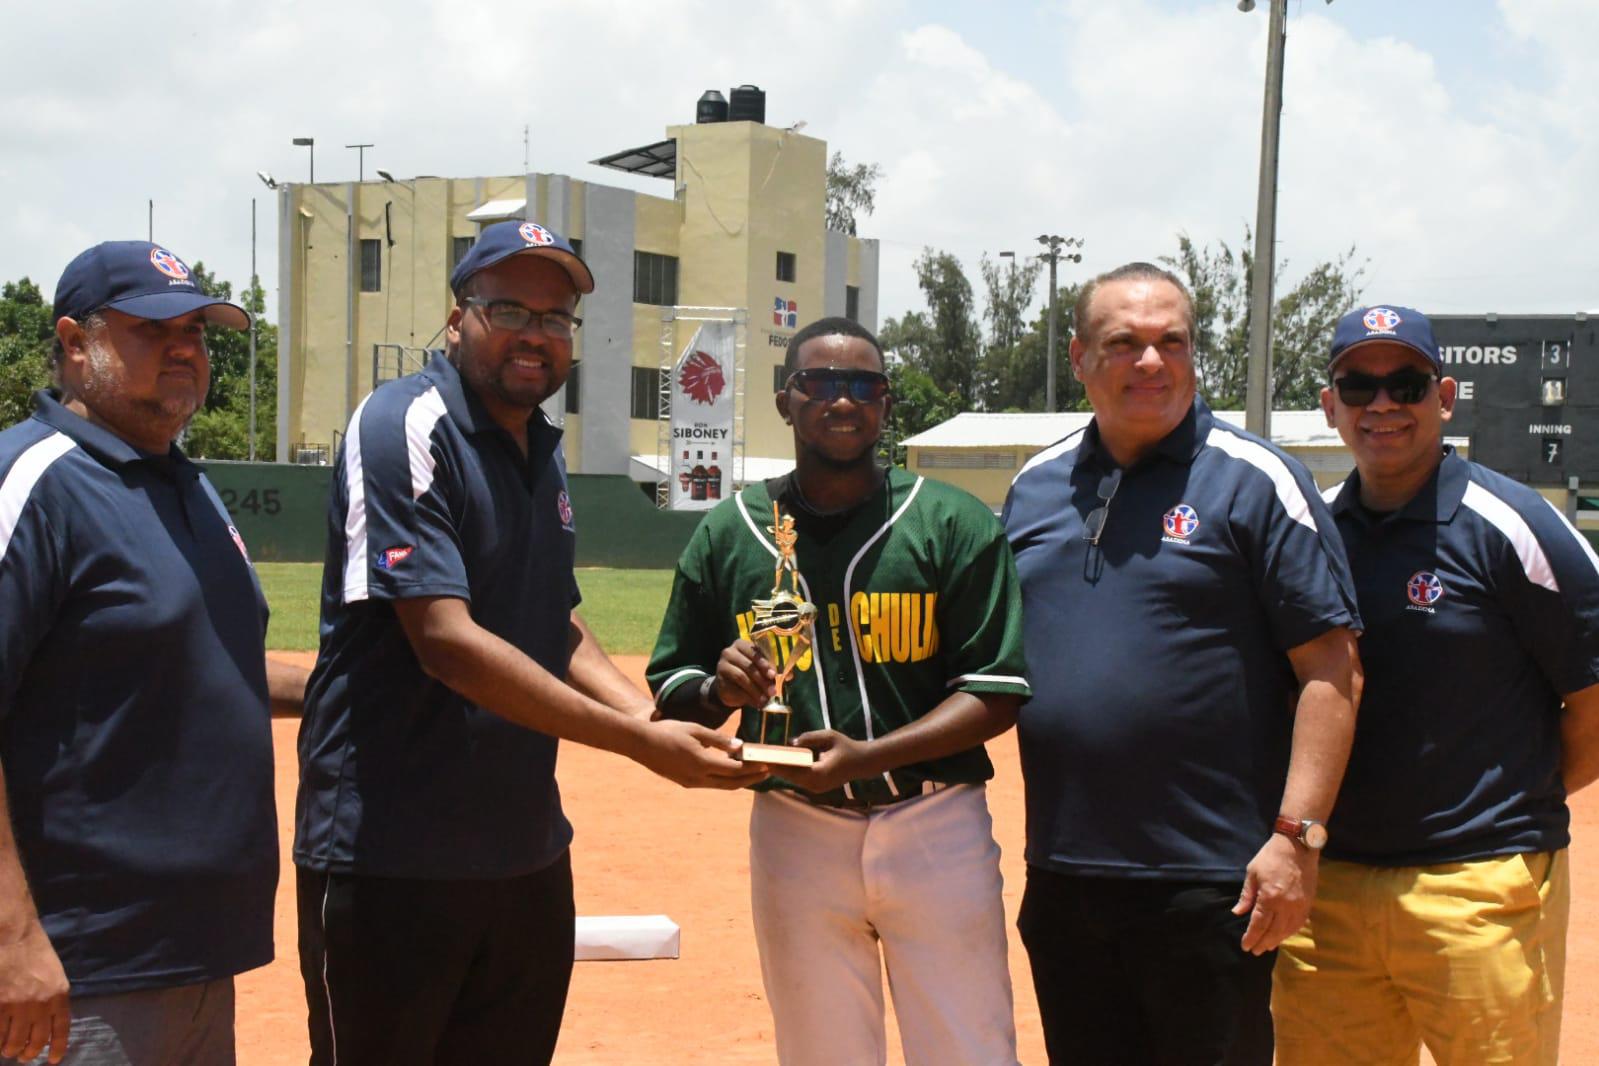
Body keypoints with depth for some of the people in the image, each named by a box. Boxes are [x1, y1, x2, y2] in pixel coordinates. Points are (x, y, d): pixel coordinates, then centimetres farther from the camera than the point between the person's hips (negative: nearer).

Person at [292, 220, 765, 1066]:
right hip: (390, 852, -8)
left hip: (526, 846, 8)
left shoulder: (544, 453, 12)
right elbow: (446, 642, -23)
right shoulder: (405, 429, -14)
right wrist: (637, 743, -23)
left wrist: (656, 724, -2)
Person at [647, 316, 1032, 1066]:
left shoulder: (954, 524, -1)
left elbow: (997, 693, -5)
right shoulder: (726, 534, 6)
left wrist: (868, 756, -18)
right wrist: (721, 693, -13)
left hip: (934, 830, -2)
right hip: (794, 830, 2)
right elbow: (672, 691, 11)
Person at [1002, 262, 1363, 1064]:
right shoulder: (1034, 486, 11)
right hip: (1060, 874, 5)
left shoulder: (1254, 480, -5)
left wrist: (1297, 835, -16)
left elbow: (1330, 668, -9)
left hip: (1212, 882, -5)